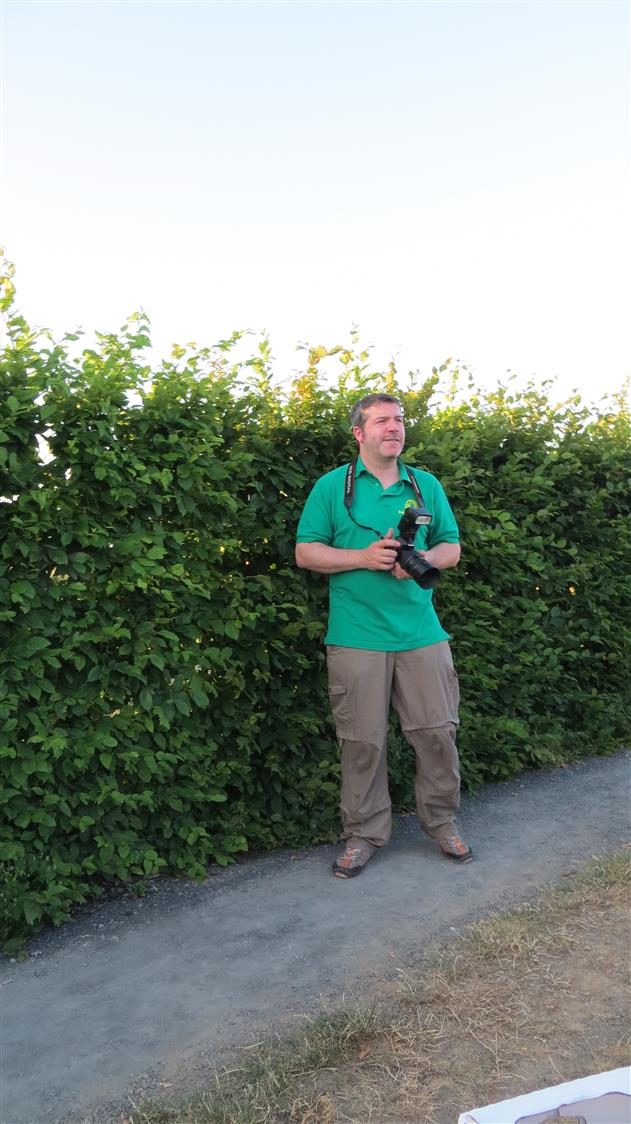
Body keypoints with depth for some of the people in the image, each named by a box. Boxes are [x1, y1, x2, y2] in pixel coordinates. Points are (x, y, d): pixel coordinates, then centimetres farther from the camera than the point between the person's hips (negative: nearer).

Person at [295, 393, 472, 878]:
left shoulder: (426, 485, 11)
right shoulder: (332, 486, 3)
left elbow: (452, 547, 13)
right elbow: (305, 552, -1)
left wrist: (422, 559, -9)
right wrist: (364, 557, -14)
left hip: (422, 634, 3)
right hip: (357, 638, -2)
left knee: (438, 731, 6)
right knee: (363, 740, 4)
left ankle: (442, 821, 28)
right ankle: (364, 834, 22)